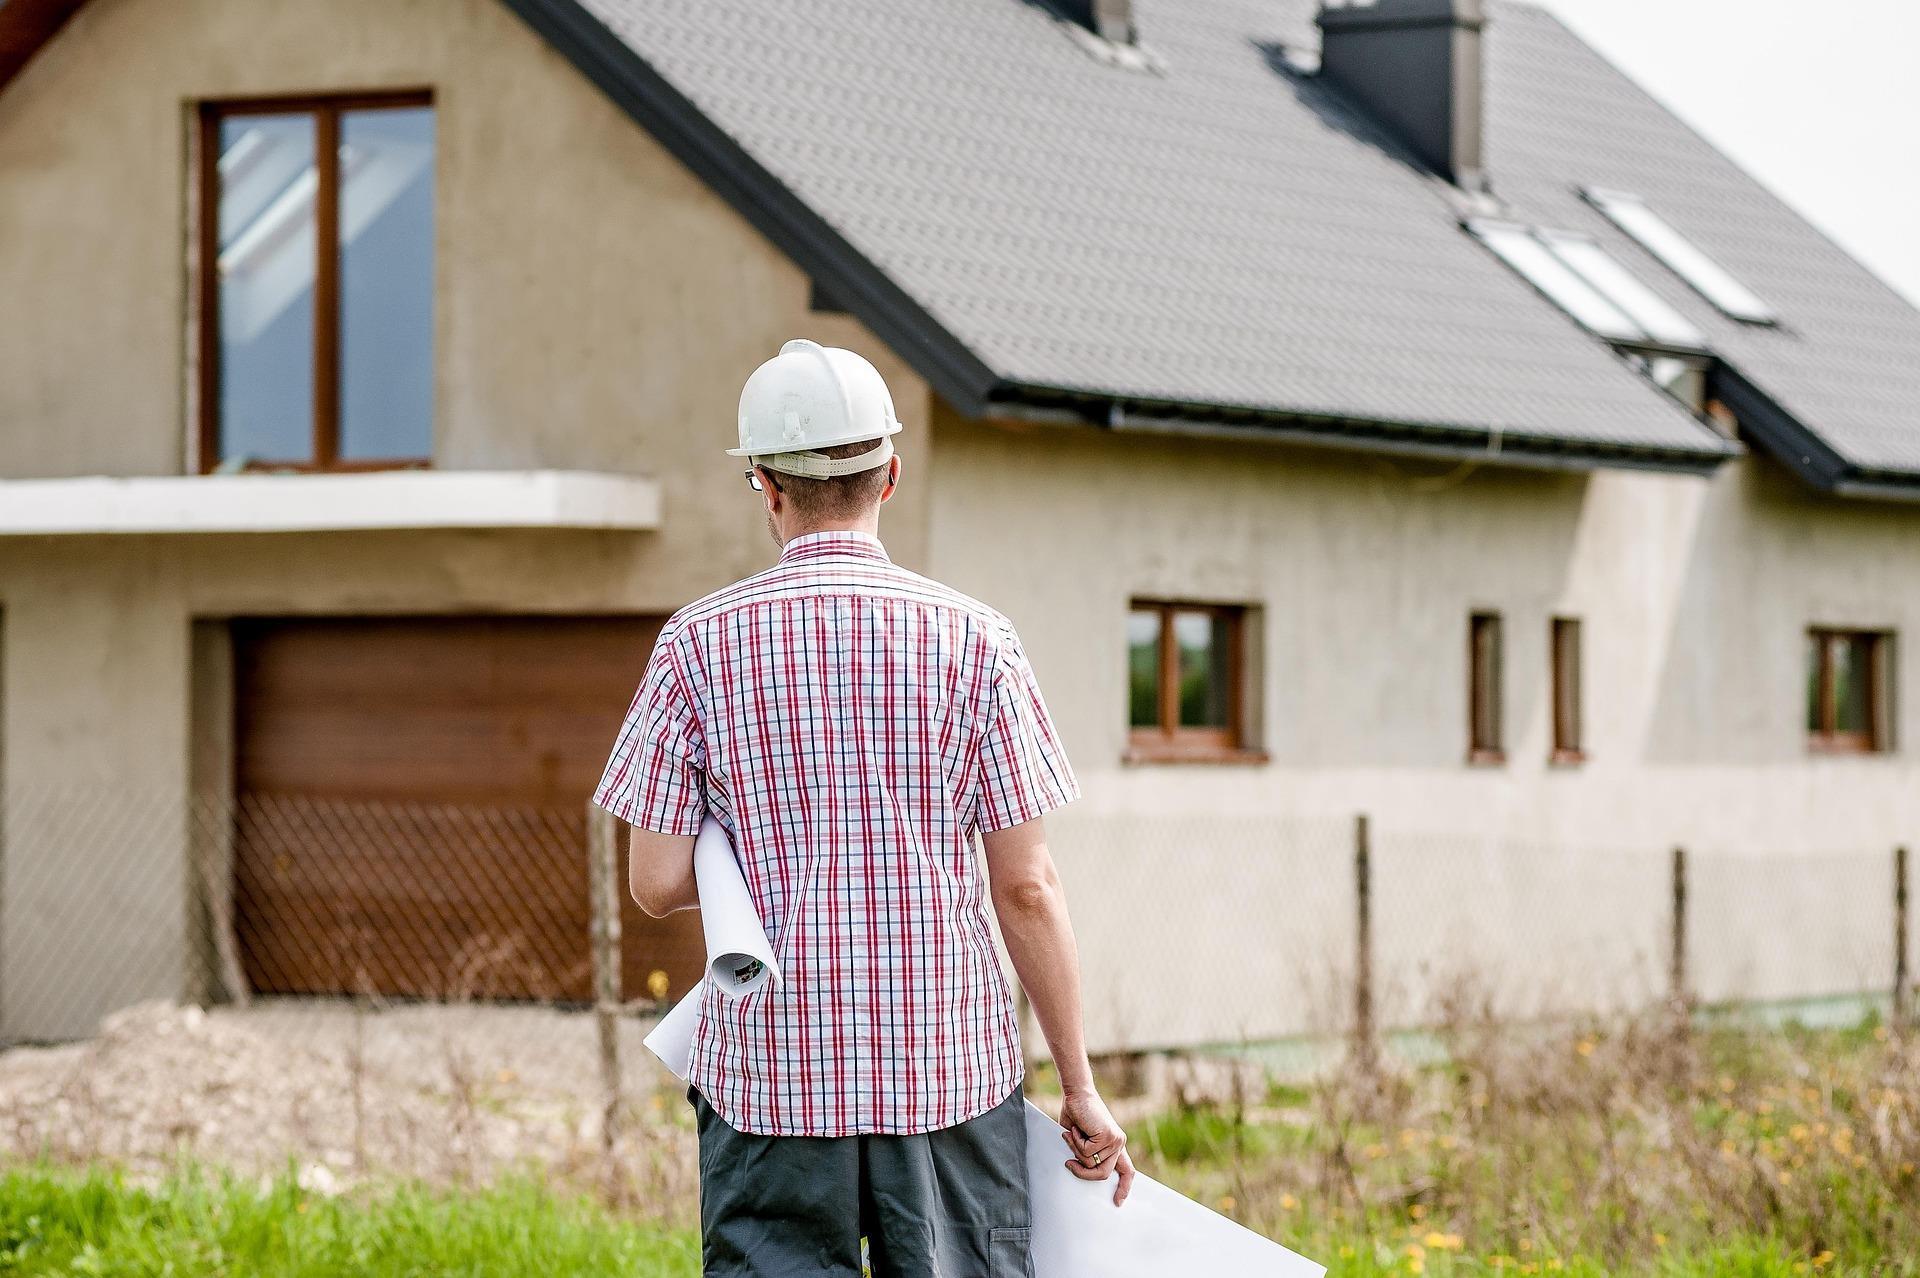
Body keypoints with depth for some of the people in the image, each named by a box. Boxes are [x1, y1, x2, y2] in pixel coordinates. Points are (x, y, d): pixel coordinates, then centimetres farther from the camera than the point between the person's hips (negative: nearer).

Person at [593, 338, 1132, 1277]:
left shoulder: (699, 645, -2)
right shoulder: (974, 641, -2)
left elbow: (655, 884, -2)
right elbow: (1026, 888, -2)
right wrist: (1080, 1086, 5)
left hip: (770, 1068, 0)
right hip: (950, 1063, 0)